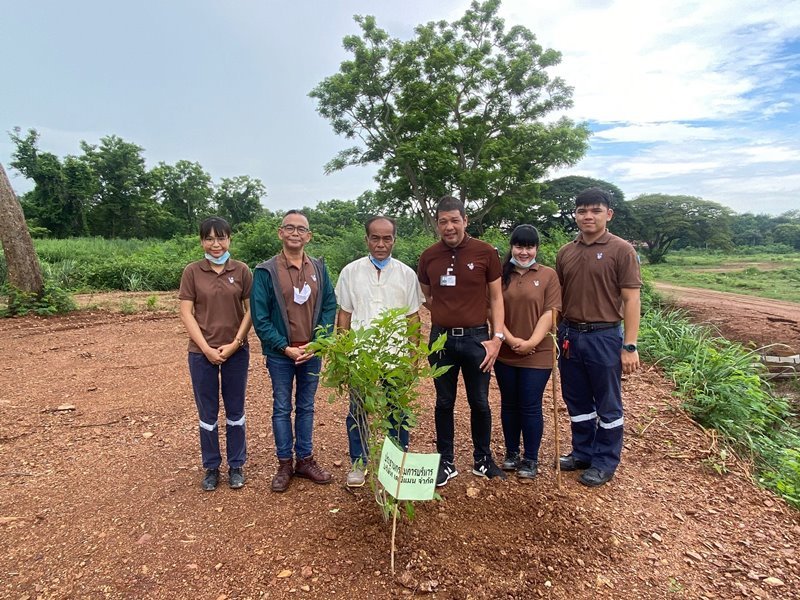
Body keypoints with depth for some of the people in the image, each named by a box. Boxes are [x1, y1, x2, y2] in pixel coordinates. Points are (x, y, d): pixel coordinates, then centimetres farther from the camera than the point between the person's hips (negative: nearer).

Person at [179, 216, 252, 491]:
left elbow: (250, 310, -1)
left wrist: (235, 343, -10)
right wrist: (207, 349, -11)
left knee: (235, 410, 11)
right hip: (202, 352, 0)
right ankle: (211, 467, 28)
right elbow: (186, 313, -4)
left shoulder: (242, 271, -2)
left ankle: (236, 466, 27)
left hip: (236, 351, 0)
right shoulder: (192, 271, -3)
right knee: (207, 413, 11)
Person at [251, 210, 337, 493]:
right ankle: (284, 464, 25)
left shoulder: (319, 268, 2)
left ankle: (305, 460, 29)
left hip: (312, 353, 3)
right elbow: (260, 318, -10)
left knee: (306, 407, 15)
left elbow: (330, 306, 2)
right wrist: (285, 348, -13)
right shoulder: (266, 271, -9)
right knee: (282, 409, 10)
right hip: (280, 355, -3)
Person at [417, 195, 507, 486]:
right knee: (444, 403, 12)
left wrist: (497, 337, -6)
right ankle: (446, 462, 27)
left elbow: (496, 297, 1)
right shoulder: (428, 257, 2)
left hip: (476, 339, -1)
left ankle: (483, 459, 31)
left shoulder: (485, 252, -4)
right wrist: (448, 312, 2)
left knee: (479, 403, 11)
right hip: (441, 339, 2)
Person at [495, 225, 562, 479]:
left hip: (537, 354, -2)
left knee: (530, 407, 4)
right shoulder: (501, 274, 3)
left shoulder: (548, 275, 0)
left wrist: (531, 342, -17)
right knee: (509, 405, 14)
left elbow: (550, 312, -7)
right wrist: (511, 340, -14)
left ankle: (531, 459, 20)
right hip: (505, 353, 2)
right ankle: (511, 452, 30)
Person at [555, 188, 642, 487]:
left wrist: (630, 346, -12)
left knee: (607, 404, 9)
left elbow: (631, 300, -9)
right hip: (570, 335, 5)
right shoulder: (565, 252, 7)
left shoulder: (621, 250, -7)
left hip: (604, 336, -5)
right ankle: (583, 453, 33)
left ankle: (605, 462, 25)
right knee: (577, 401, 16)